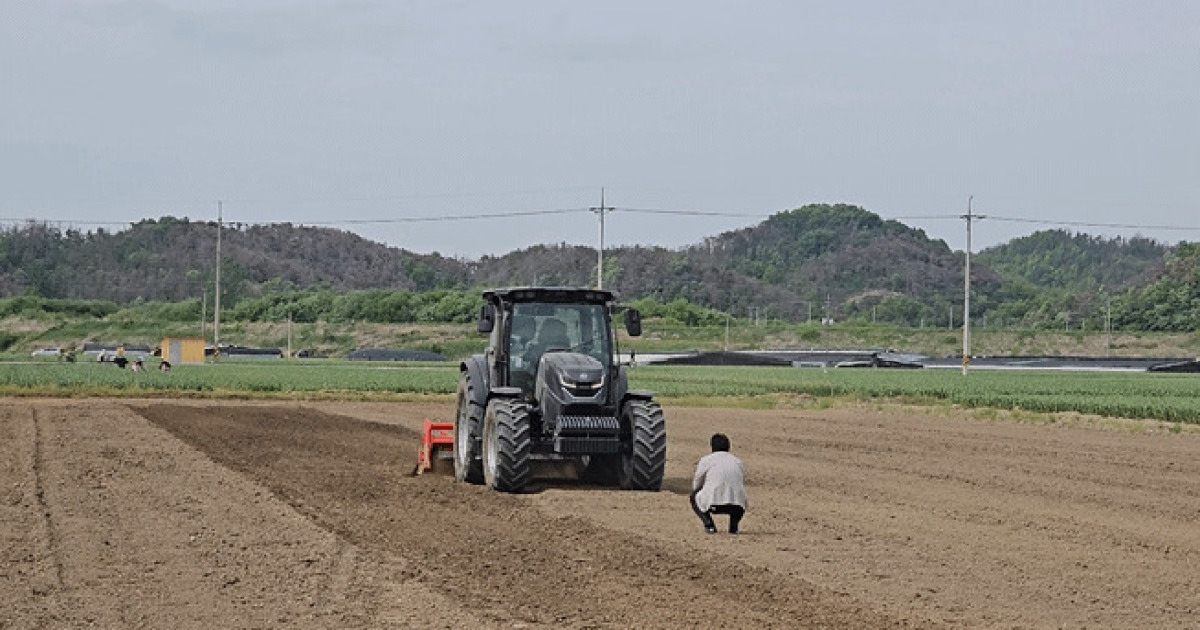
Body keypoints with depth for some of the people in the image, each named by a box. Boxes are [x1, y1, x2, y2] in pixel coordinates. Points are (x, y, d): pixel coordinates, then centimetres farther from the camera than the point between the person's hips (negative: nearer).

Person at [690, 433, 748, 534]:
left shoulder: (705, 460, 11)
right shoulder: (737, 461, 20)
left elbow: (696, 486, 19)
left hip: (713, 504, -3)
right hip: (736, 507, 3)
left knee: (694, 496, 28)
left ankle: (709, 524, 5)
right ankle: (733, 525, 11)